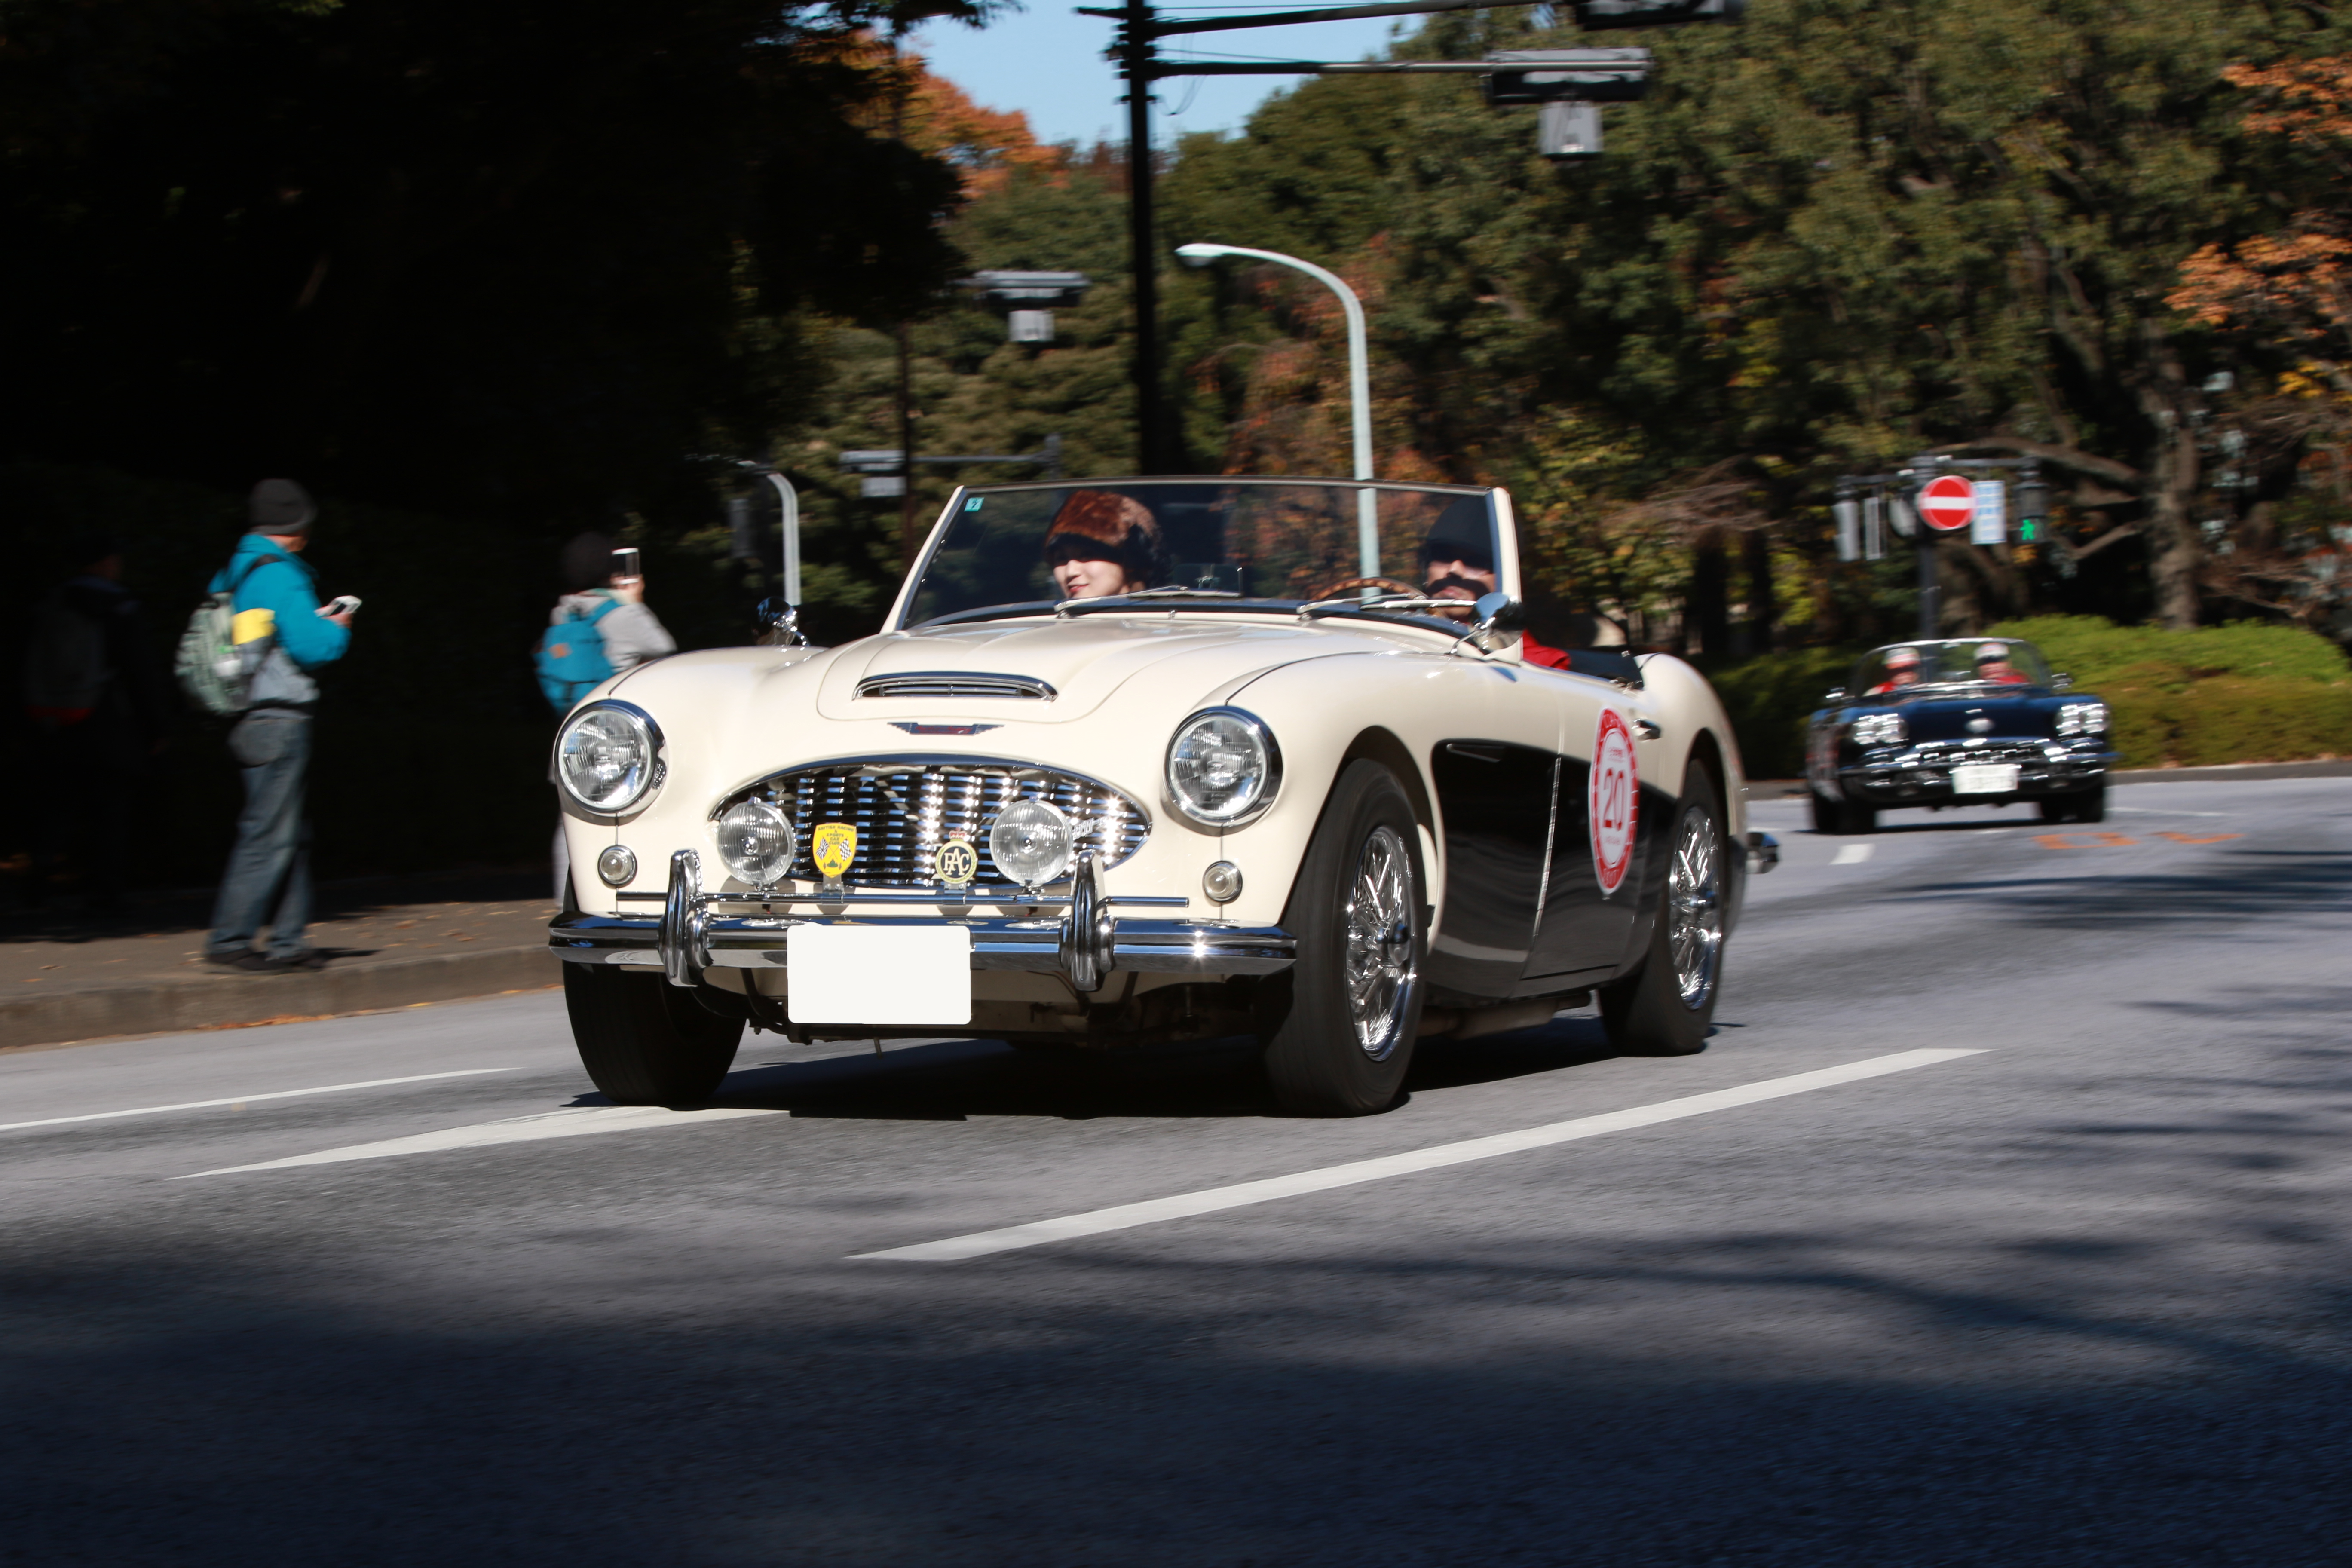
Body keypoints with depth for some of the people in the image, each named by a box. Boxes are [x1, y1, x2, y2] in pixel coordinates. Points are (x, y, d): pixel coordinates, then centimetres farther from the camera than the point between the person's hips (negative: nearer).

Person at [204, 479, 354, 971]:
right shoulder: (280, 574, -14)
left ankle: (288, 940, 16)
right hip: (279, 720, -10)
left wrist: (314, 621, 19)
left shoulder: (231, 573, 14)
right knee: (269, 834, -7)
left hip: (249, 722, 10)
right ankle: (230, 939, -7)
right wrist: (335, 630, 2)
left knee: (293, 833, 14)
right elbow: (310, 646, -19)